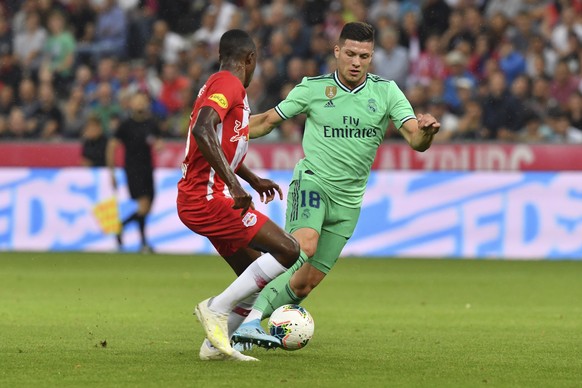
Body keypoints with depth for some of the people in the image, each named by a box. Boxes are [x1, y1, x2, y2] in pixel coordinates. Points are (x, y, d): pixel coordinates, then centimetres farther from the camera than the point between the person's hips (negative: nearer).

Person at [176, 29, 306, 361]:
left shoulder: (221, 85, 21)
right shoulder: (229, 84, -11)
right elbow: (202, 130, -29)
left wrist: (255, 180, 45)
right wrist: (234, 184, -34)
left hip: (197, 199, 10)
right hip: (207, 197, -10)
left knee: (256, 279, 14)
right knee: (288, 251, -12)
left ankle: (215, 345, 12)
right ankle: (218, 308, -12)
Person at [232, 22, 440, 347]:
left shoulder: (386, 91, 1)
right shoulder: (313, 88, -1)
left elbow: (416, 141, -7)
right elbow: (267, 121, 8)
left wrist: (426, 131, -31)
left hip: (348, 200, 3)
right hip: (312, 182, -3)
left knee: (308, 281, 1)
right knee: (304, 248, -32)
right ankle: (252, 317, -27)